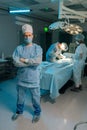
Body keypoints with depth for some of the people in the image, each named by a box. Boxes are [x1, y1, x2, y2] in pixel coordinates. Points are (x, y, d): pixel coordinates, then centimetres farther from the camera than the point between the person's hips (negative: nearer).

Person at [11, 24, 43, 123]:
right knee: (20, 97, 22)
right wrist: (32, 62, -17)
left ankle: (37, 113, 41)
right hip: (21, 78, 2)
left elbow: (38, 61, -21)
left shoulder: (37, 48, -6)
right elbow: (16, 62, -17)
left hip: (33, 79, -2)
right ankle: (19, 111, 48)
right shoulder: (19, 48, -4)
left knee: (35, 98, 16)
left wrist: (25, 60, -16)